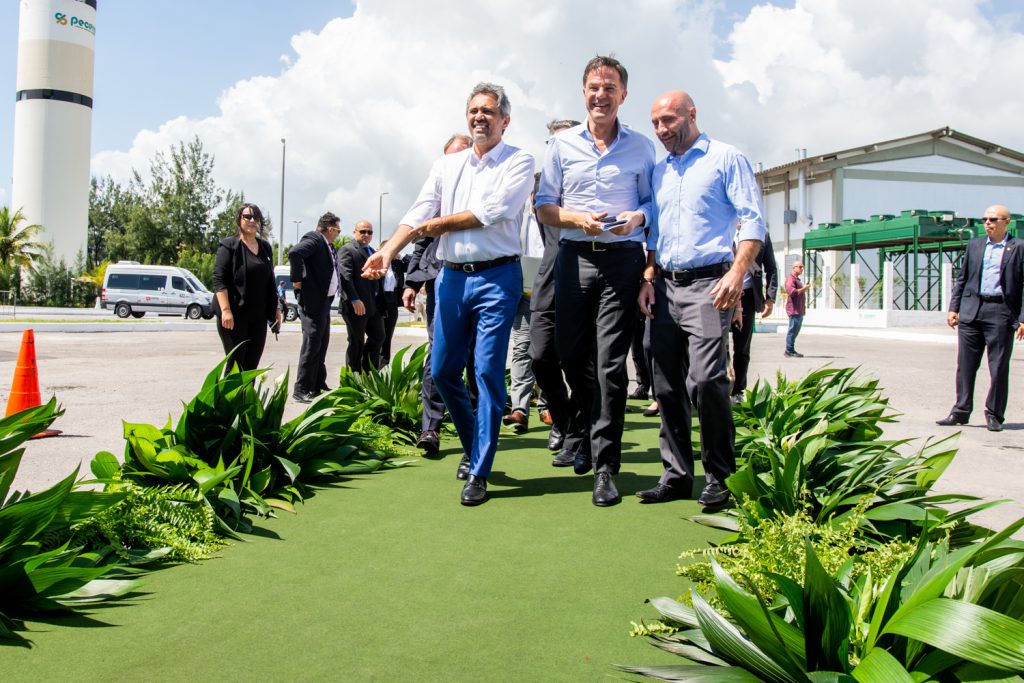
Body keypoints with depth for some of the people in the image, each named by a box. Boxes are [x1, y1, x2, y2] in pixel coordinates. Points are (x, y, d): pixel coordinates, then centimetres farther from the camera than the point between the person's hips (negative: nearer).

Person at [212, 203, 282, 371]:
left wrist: (276, 308, 16)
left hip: (259, 316, 6)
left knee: (252, 364, 6)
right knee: (235, 364, -5)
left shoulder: (265, 247, 15)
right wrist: (225, 310, -21)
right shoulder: (229, 245, -3)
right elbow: (219, 280, -11)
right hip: (234, 316, -6)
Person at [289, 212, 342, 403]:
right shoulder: (314, 238, -12)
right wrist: (297, 280, -21)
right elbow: (295, 253, -28)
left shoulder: (327, 245, 17)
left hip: (324, 300, 10)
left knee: (322, 344, 15)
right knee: (311, 344, -8)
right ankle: (301, 390, -3)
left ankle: (318, 385, 24)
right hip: (312, 300, -10)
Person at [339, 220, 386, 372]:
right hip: (357, 306, -8)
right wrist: (355, 300, -25)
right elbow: (345, 277, -16)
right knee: (356, 344, 0)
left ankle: (368, 371, 23)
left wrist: (380, 302, 13)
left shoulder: (372, 251, 20)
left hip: (374, 305, 8)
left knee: (378, 338, 10)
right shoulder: (347, 250, -5)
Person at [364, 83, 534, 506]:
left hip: (497, 277, -5)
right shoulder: (446, 165, 14)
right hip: (452, 277, 5)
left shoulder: (518, 163, 1)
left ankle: (479, 472, 1)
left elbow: (490, 212, -13)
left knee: (488, 371, -7)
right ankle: (472, 445, 29)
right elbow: (419, 213, 3)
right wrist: (389, 250, -15)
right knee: (442, 370, 6)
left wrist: (434, 225, -3)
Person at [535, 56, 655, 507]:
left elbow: (653, 203, 13)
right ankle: (594, 430, 33)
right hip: (575, 258, 2)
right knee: (569, 355, 5)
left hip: (623, 259, -2)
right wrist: (576, 218, -11)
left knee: (611, 363, -6)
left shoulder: (641, 148, 9)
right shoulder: (562, 145, 9)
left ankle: (605, 466, 0)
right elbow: (543, 207, 8)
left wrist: (637, 217, -9)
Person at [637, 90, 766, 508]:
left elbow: (753, 220, -6)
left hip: (707, 284, -6)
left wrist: (737, 272, -19)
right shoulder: (659, 171, 20)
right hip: (666, 286, 6)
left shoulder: (726, 159, 3)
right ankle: (677, 474, 13)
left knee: (705, 380, -16)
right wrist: (649, 278, 8)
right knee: (667, 386, 4)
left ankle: (720, 477, -2)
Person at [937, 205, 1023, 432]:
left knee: (999, 366, 2)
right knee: (965, 364, 5)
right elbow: (961, 278, 15)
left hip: (1001, 313, -3)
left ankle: (994, 415, 12)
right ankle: (961, 411, 12)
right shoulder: (974, 245, 14)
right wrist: (953, 308, 7)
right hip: (971, 311, 3)